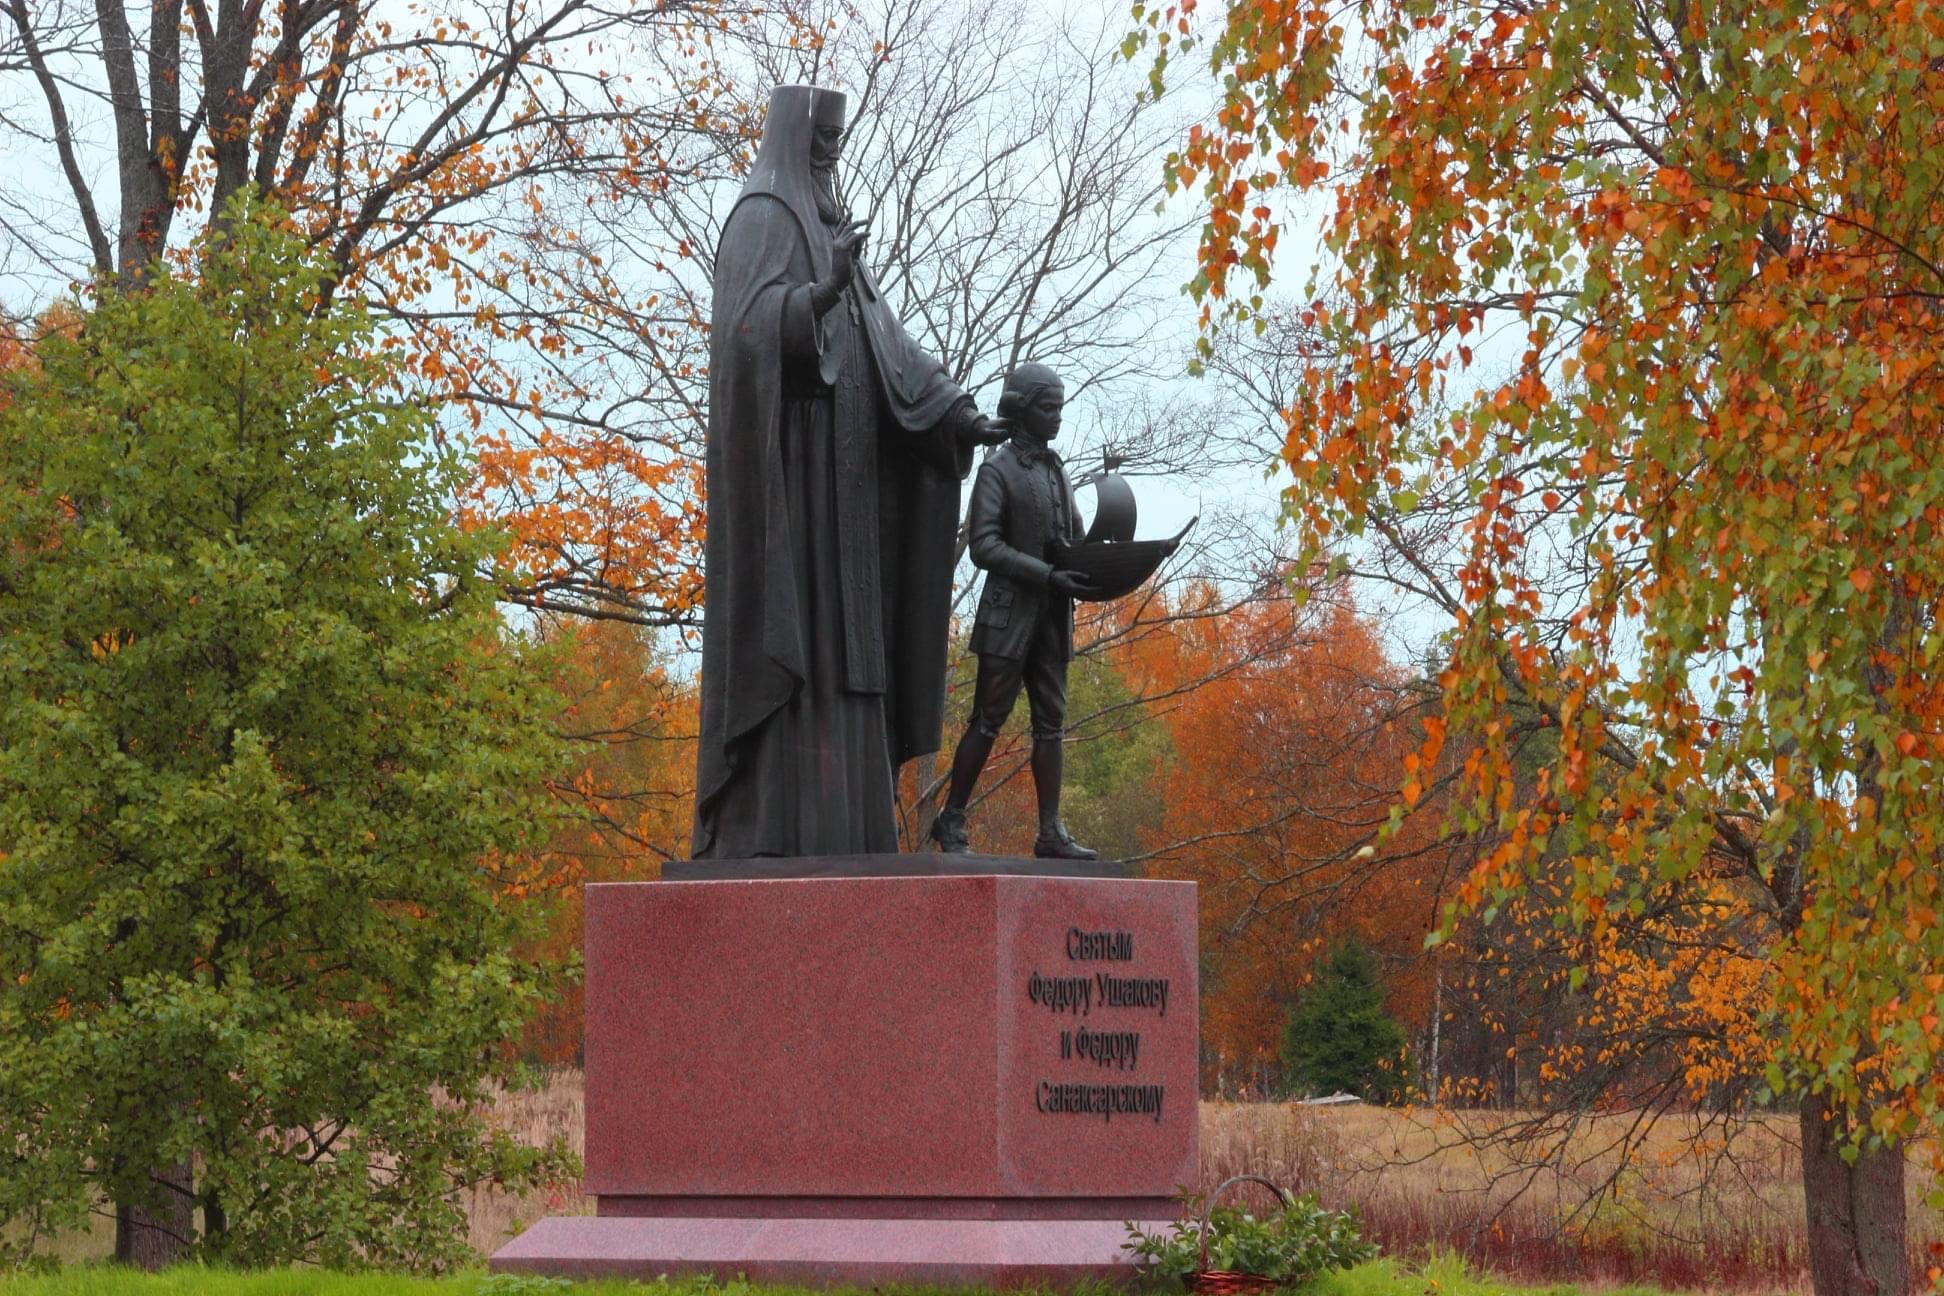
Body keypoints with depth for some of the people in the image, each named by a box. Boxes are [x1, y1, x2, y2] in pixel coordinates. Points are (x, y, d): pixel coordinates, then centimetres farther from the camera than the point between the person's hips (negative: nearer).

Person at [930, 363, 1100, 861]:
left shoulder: (1055, 469, 17)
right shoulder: (998, 469, -5)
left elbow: (1073, 537, 21)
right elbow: (984, 545, -14)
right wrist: (1047, 576, -22)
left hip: (1052, 615, 7)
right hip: (1009, 612, -7)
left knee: (1051, 722, 3)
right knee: (988, 720, -4)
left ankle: (1051, 832, 2)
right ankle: (951, 821, 4)